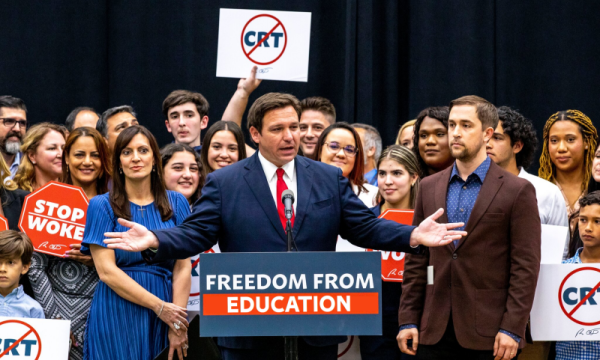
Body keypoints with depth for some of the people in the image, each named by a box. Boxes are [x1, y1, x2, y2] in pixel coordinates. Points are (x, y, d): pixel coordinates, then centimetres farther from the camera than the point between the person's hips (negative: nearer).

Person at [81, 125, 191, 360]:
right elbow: (106, 270, -8)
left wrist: (177, 327, -9)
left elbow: (183, 267, 1)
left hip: (163, 321, 2)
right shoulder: (102, 206, 0)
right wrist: (160, 306, -13)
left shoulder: (176, 203, 8)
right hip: (117, 314, -2)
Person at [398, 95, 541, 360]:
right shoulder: (429, 187, 13)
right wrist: (408, 320, 6)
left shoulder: (517, 191, -1)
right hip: (434, 333, 4)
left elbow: (526, 266, -5)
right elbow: (416, 260, 13)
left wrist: (512, 329, -11)